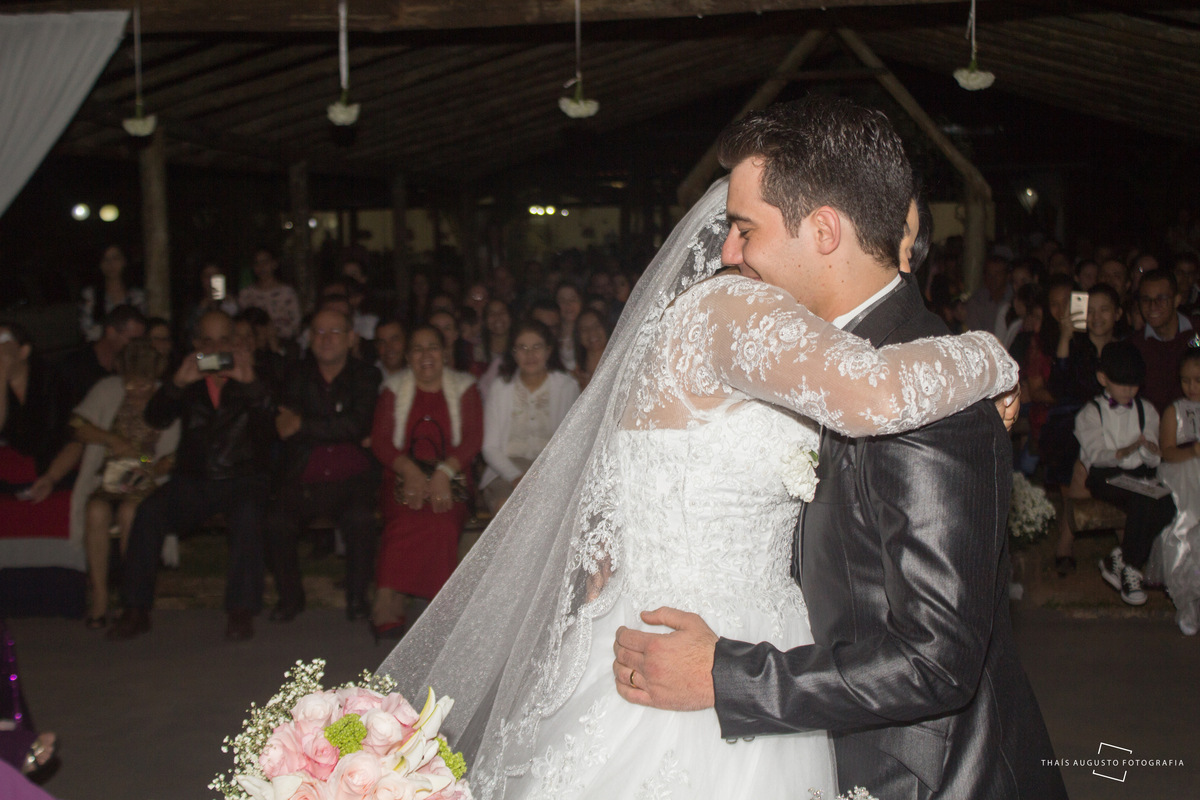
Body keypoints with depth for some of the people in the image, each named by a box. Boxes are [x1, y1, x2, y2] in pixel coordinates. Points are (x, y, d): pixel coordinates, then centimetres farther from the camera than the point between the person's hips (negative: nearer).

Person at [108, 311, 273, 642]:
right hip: (193, 481, 2)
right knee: (148, 511, -24)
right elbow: (155, 418, -2)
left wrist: (250, 383, -29)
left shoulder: (255, 375, 7)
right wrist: (178, 383, -20)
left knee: (247, 513, -35)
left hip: (243, 478, -2)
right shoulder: (188, 381, 14)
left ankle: (241, 611, -30)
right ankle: (135, 610, -17)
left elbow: (270, 424, -11)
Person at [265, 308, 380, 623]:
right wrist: (339, 430, -8)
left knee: (360, 520, -33)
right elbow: (284, 423, 2)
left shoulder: (366, 377, 7)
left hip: (351, 479, -2)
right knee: (276, 524, -26)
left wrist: (303, 425, -10)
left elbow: (359, 425, -9)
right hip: (303, 480, 2)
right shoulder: (298, 376, 14)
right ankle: (290, 597, -1)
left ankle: (357, 598, -10)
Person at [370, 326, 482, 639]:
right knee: (407, 516, -33)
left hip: (450, 482, 0)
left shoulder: (464, 388, 12)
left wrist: (443, 473, -16)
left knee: (441, 517, -34)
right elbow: (380, 441, 4)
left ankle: (388, 607, -29)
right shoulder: (394, 389, 14)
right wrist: (411, 472, -14)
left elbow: (473, 439, 1)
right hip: (403, 479, 0)